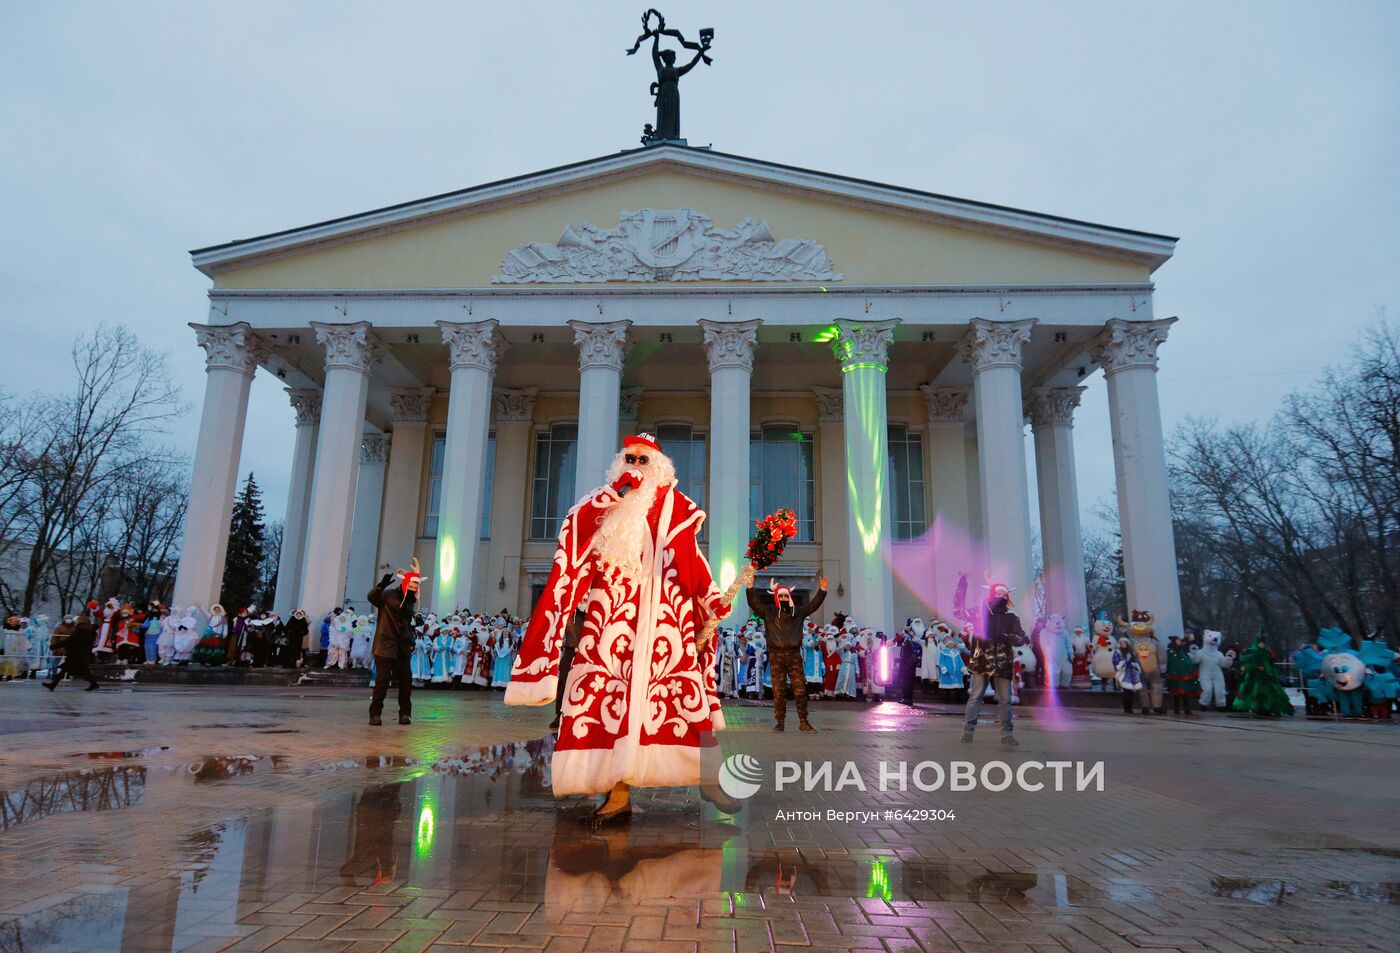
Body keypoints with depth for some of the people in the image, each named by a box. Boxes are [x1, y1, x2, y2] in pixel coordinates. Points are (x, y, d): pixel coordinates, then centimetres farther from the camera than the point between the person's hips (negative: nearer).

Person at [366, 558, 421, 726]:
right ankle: (375, 713, 4)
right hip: (385, 645, -5)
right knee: (382, 680, -6)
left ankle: (405, 713, 11)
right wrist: (381, 585, -40)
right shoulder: (388, 595, -7)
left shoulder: (411, 600, 11)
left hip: (402, 647, 5)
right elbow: (372, 597, -26)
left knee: (406, 679, 2)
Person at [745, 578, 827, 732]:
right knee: (778, 692, 1)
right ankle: (779, 722, 9)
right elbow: (753, 602, -2)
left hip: (794, 655, 1)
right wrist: (750, 587, -14)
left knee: (800, 690, 1)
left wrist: (822, 590, 0)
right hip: (776, 656, -1)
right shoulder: (768, 612, 7)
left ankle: (803, 722, 10)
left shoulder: (797, 612, 12)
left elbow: (814, 604, 11)